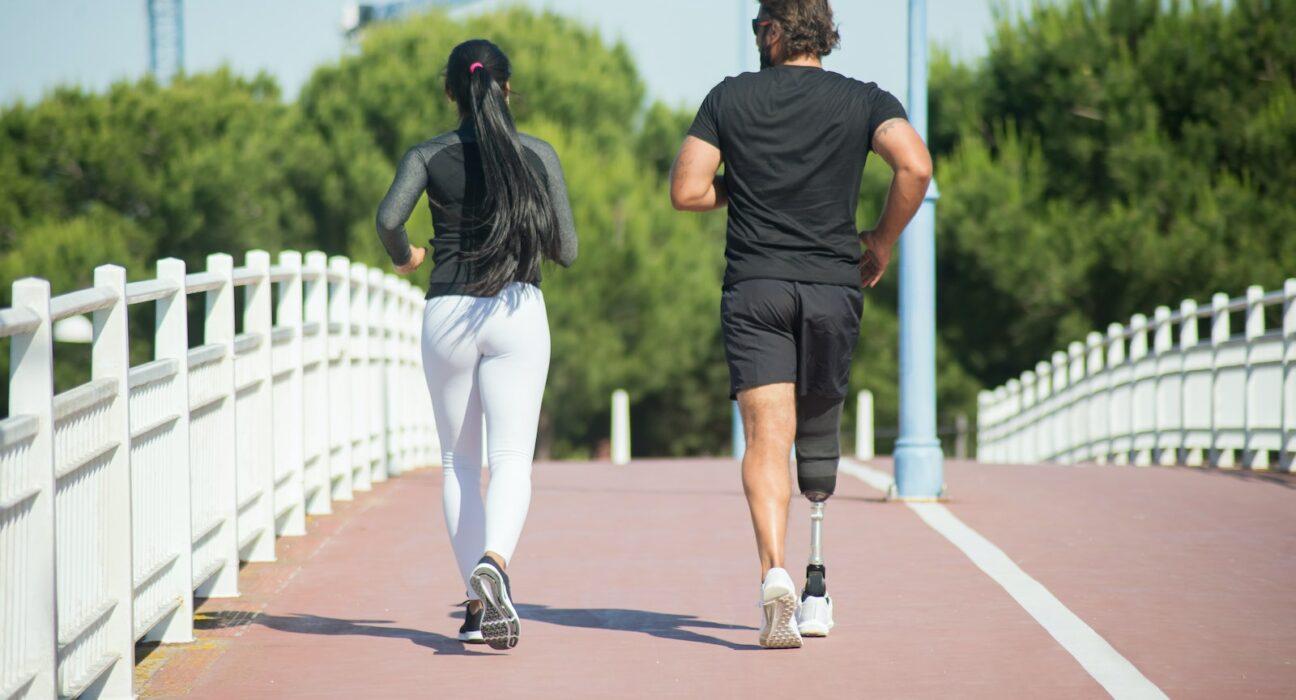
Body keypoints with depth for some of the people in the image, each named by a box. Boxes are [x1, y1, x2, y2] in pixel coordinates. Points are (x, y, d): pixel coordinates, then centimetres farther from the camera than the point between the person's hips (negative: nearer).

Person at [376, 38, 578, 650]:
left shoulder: (429, 156, 1)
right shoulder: (538, 155, 2)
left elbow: (388, 217, -15)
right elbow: (566, 251, 3)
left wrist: (402, 257, 6)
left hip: (447, 313, 1)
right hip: (519, 312, -1)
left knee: (458, 461, 13)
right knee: (511, 458, -6)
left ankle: (477, 602, 11)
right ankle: (493, 560, -35)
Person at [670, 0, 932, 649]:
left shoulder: (731, 97, 4)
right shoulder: (863, 101, 3)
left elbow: (686, 191, 0)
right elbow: (915, 166, -13)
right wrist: (881, 243, 1)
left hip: (754, 286, -1)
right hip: (833, 285, 1)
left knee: (767, 437, -8)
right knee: (817, 431, 18)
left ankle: (774, 568, -30)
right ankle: (816, 592, 21)